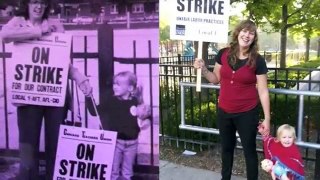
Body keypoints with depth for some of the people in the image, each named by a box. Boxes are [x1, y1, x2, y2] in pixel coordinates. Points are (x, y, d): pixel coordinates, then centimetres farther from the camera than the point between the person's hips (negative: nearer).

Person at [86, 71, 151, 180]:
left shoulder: (136, 102, -5)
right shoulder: (110, 100, -7)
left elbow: (143, 119, 7)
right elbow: (95, 111, -9)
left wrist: (146, 114, -15)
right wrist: (88, 97, -18)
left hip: (131, 142, 1)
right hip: (115, 141, -1)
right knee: (113, 171, 12)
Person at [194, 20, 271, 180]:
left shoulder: (258, 61, -12)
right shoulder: (223, 54, -5)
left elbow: (263, 91, -8)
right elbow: (216, 79, 7)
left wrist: (267, 118, -8)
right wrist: (203, 69, -11)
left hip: (247, 113, -3)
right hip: (224, 111, 4)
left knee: (249, 150, 11)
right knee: (226, 148, 21)